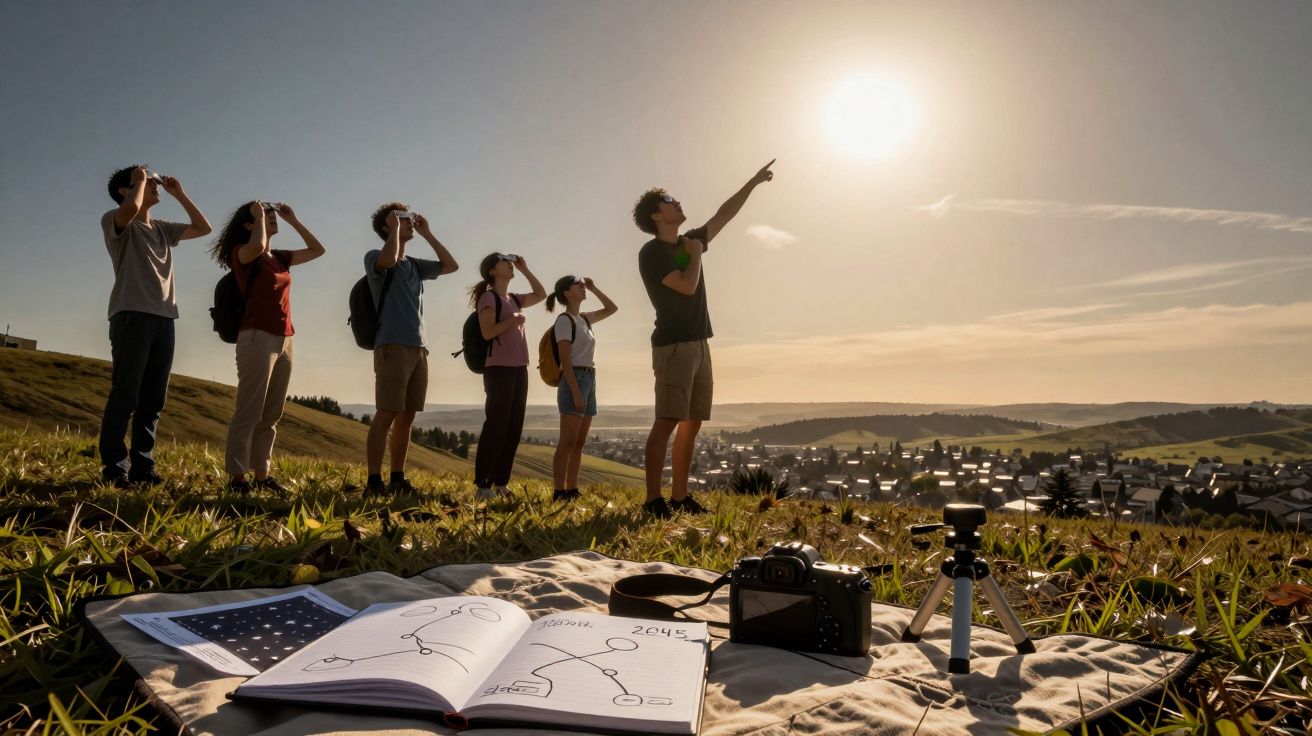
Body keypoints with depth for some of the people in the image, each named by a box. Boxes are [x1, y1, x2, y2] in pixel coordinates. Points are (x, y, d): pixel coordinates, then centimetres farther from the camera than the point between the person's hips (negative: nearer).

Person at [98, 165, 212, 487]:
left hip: (164, 319, 6)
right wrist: (139, 181, -1)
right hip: (132, 315, -6)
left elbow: (204, 228, 27)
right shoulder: (114, 220, 4)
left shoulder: (162, 229, 24)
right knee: (125, 395, -10)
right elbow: (130, 209, -19)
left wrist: (179, 194, 22)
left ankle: (142, 466, 6)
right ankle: (114, 468, -7)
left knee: (153, 399, 3)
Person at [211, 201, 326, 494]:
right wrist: (259, 215, -7)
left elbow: (317, 250, 23)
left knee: (271, 414, 7)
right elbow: (257, 245, -25)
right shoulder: (241, 253, -1)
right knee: (249, 412, -9)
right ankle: (237, 477, -7)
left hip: (284, 340, 7)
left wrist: (293, 220, 18)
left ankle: (262, 474, 11)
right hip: (257, 337, -7)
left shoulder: (280, 258, 18)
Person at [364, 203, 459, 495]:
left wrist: (427, 234, 17)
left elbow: (451, 265, 18)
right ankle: (374, 480, -9)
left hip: (418, 349, 7)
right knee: (386, 414, -11)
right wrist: (395, 228, -6)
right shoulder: (374, 257, 1)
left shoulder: (415, 265, 21)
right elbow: (389, 259, -22)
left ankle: (397, 479, 10)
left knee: (406, 417, 6)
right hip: (392, 347, -7)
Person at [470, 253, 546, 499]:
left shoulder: (514, 299, 18)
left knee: (514, 427, 5)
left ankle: (501, 481, 9)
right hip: (498, 368, -8)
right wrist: (513, 319, -11)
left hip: (519, 368, 8)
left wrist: (524, 269, 24)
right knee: (496, 425, -10)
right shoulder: (488, 297, -3)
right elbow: (487, 332, -14)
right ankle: (483, 483, -7)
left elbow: (541, 294, 30)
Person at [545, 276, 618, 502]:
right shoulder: (564, 320, -7)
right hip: (574, 381, -9)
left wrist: (593, 288, 20)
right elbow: (565, 360, -14)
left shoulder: (584, 319, 17)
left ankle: (572, 490, 10)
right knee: (568, 442, -11)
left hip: (589, 381, 9)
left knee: (579, 443, 7)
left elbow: (612, 308, 32)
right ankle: (559, 492, -11)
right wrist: (575, 392, -21)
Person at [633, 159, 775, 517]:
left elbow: (724, 215, 27)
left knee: (692, 423, 6)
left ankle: (679, 496, 10)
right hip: (672, 346, -8)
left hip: (699, 345, 8)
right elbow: (687, 285, -18)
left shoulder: (688, 241, 17)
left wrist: (754, 182, 29)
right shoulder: (651, 253, -7)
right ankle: (653, 499, -15)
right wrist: (696, 255, -1)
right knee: (667, 422, -14)